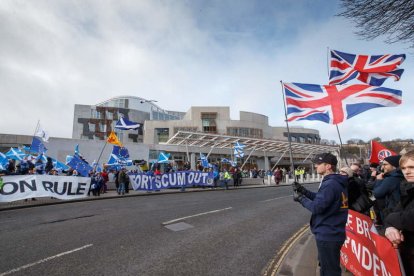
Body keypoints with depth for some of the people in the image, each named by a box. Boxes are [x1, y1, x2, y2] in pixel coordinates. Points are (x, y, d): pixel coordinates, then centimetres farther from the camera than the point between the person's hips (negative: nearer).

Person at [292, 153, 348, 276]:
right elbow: (321, 198, 11)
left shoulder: (330, 184, -26)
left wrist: (300, 198, -13)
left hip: (327, 235, -10)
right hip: (332, 232, 10)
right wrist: (303, 190, 1)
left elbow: (317, 207, -27)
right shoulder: (336, 182, 8)